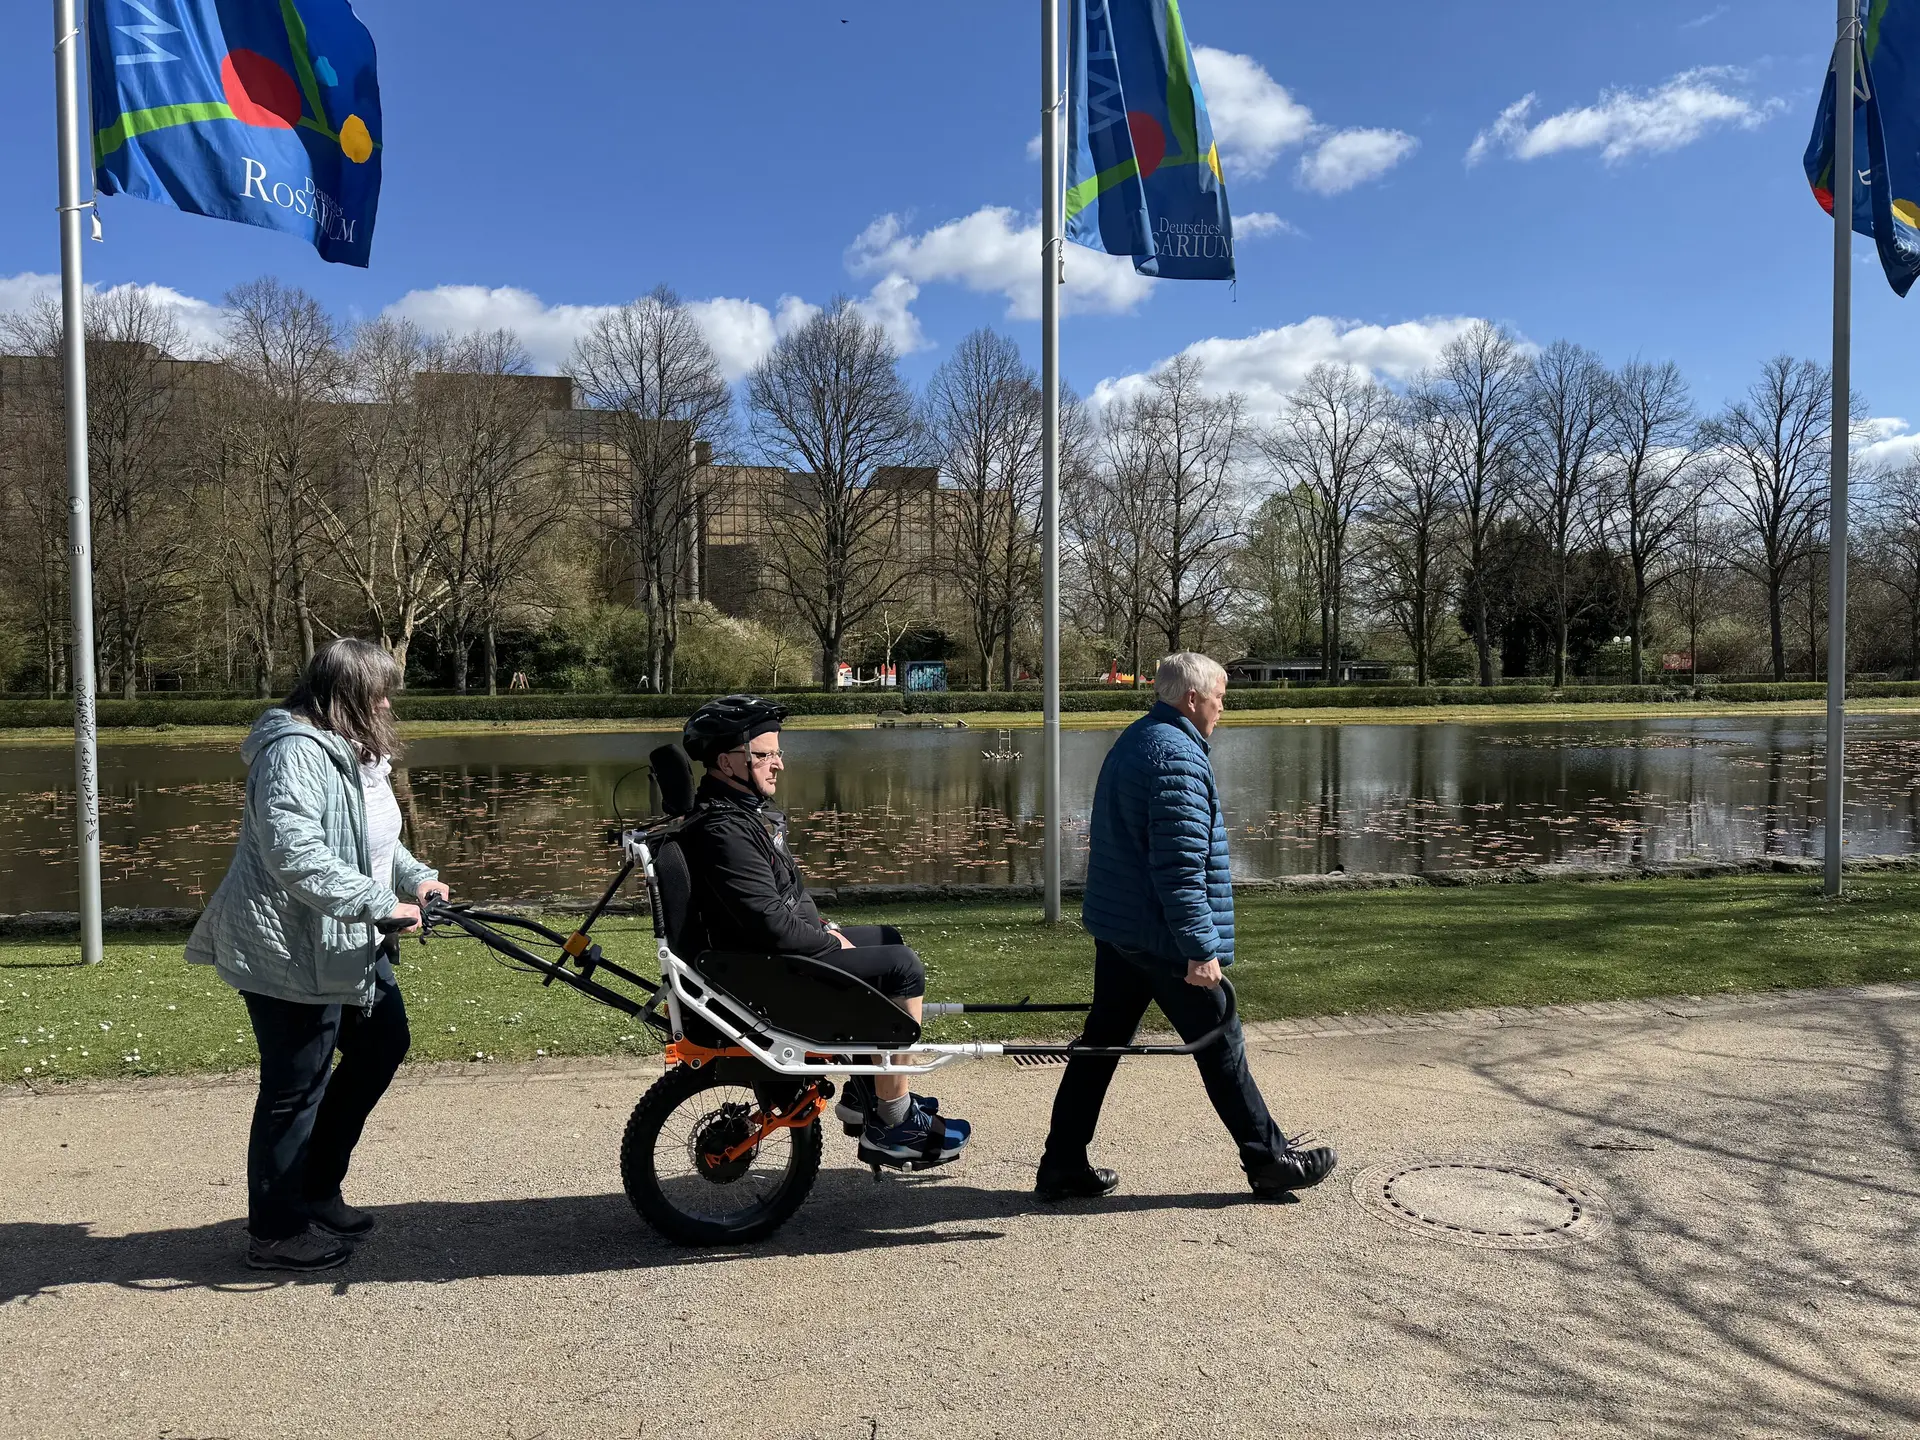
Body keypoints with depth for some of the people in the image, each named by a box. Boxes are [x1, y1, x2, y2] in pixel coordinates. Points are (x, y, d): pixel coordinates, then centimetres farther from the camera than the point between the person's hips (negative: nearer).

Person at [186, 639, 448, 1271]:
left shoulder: (349, 752, 12)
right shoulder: (296, 752, -22)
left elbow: (371, 837, 20)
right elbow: (297, 855, -33)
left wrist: (415, 877, 3)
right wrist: (382, 904, -33)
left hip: (341, 941, 11)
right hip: (291, 951, -11)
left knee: (383, 1043, 17)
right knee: (296, 1089, 0)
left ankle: (317, 1195, 31)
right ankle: (275, 1234, 18)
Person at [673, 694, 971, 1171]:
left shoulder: (744, 809, 10)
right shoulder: (722, 832, -25)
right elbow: (773, 926, -29)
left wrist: (827, 929, 8)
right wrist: (832, 942, -13)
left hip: (791, 949, 11)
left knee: (888, 939, 22)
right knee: (903, 970, -12)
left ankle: (864, 1093, 25)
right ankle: (893, 1125, -3)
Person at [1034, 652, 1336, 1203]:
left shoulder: (1132, 741, 14)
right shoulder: (1177, 756, -19)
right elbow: (1180, 864, -25)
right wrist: (1201, 947, -22)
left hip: (1114, 927, 10)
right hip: (1161, 936, -9)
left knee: (1102, 1042, 12)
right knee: (1221, 1048, 4)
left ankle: (1061, 1166, 17)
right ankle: (1270, 1162, 18)